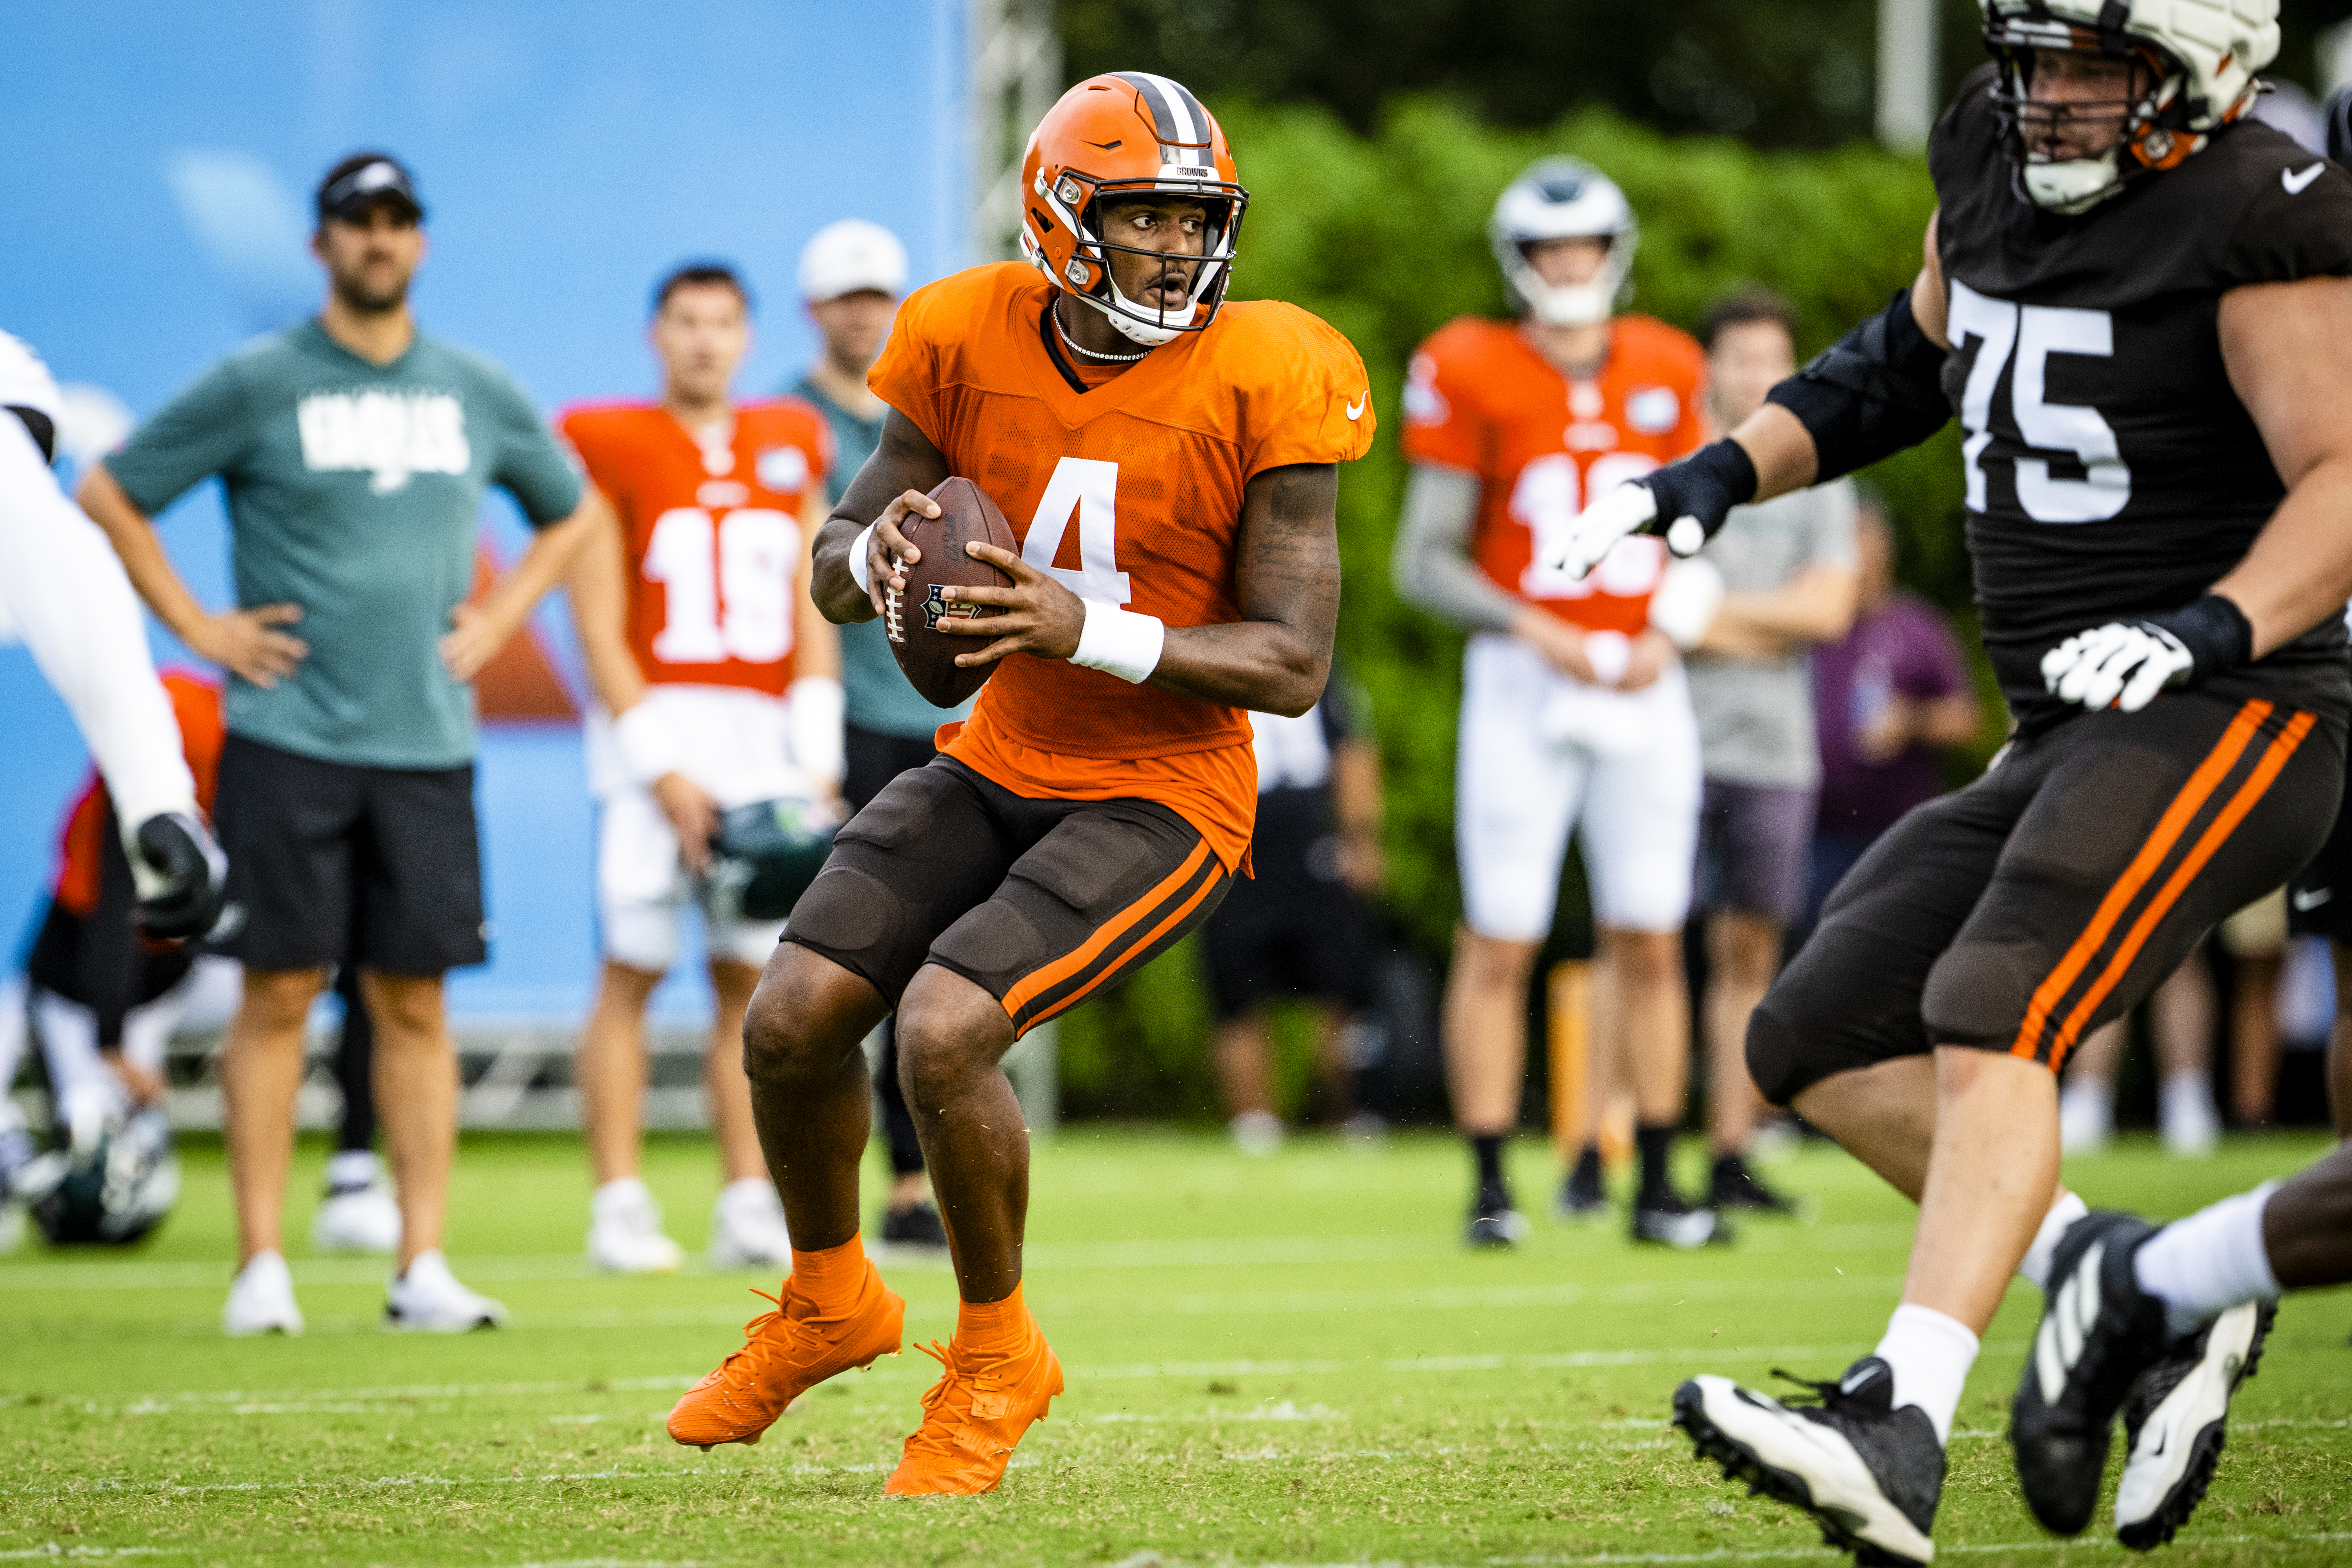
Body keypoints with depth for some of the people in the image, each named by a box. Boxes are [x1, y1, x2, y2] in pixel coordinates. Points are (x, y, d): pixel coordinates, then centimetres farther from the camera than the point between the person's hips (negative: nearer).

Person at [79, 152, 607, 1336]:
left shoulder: (480, 393, 10)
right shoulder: (256, 385, -1)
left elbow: (573, 514, 26)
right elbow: (106, 496, 3)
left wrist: (496, 620, 12)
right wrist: (196, 626, -2)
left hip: (428, 744, 3)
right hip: (289, 738, -3)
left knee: (415, 1002, 3)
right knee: (280, 992, -4)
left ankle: (422, 1266, 5)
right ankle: (261, 1267, -1)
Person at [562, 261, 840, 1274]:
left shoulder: (790, 450, 13)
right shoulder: (613, 450, -1)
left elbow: (812, 617, 11)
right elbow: (599, 630, -4)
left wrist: (816, 760, 1)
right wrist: (660, 766, -11)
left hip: (764, 734, 4)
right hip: (655, 725, -4)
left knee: (753, 978, 4)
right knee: (631, 971, -6)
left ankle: (750, 1205, 6)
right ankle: (619, 1206, -5)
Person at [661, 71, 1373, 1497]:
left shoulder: (1263, 386, -17)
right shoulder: (974, 348, -6)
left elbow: (1294, 666, -17)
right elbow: (836, 573, 4)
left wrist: (1091, 629, -30)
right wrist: (880, 554, -21)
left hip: (1161, 796, -5)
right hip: (999, 769, 5)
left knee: (944, 1030, -23)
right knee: (795, 1019, -5)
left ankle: (997, 1361, 2)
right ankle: (829, 1304, 26)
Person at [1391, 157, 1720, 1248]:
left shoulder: (1667, 376, 7)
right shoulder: (1472, 377, -5)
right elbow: (1422, 563, -4)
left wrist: (1665, 634, -4)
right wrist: (1535, 632, -16)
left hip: (1643, 689, 4)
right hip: (1523, 681, -3)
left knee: (1650, 943, 5)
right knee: (1498, 943, -4)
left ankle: (1655, 1188, 11)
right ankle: (1490, 1189, 2)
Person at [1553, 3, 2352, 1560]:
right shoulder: (1999, 153, 10)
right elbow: (1915, 359, 27)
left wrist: (2214, 627, -37)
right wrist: (1719, 473, 15)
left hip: (2226, 718, -10)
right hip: (2072, 736, 10)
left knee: (1992, 1017, -27)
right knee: (1823, 1043, 5)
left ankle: (1902, 1433, -38)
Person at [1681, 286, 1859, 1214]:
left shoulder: (1819, 481, 13)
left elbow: (1829, 609, 1)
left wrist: (1714, 606, -7)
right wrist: (1766, 627, -9)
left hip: (1775, 751, 4)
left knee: (1750, 950, 5)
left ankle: (1733, 1160, 8)